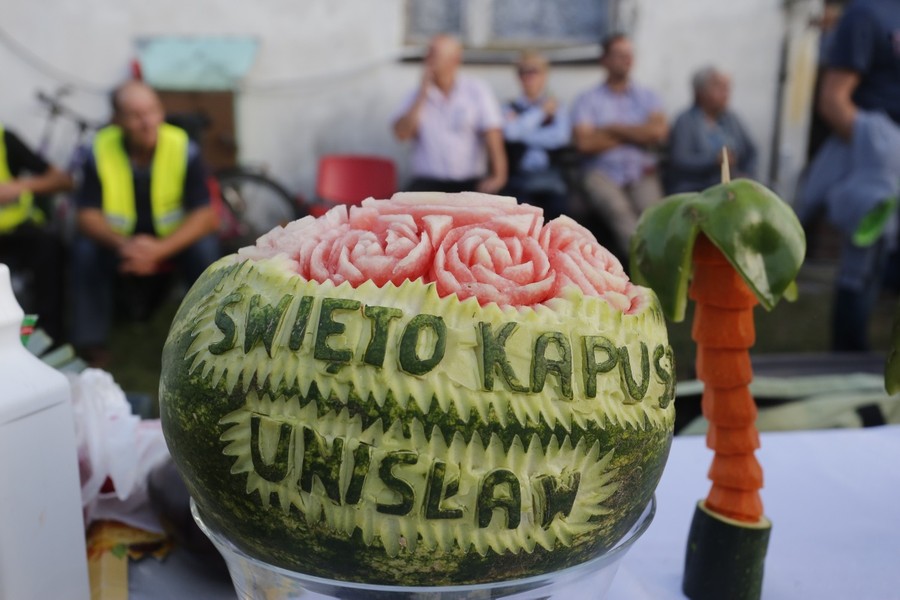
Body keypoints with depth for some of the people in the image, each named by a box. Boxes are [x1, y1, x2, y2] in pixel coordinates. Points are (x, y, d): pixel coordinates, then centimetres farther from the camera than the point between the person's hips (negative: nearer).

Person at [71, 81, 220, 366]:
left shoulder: (183, 148, -17)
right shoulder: (100, 150, -14)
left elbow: (204, 215, -19)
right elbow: (87, 215, -12)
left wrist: (158, 250, -34)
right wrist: (123, 244, -33)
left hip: (173, 238, -1)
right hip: (120, 239, 2)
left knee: (205, 249, -30)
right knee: (85, 251, -25)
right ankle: (92, 348, -9)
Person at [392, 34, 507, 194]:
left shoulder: (478, 90, 7)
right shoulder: (419, 95, 13)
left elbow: (492, 135, -3)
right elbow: (401, 133, -2)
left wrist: (498, 176, -17)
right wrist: (423, 93, -2)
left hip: (470, 183, 0)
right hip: (428, 182, 0)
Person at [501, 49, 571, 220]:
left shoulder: (556, 108, 13)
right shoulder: (512, 109, 11)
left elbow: (562, 135, -6)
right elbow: (511, 132, -10)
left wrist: (524, 134, -4)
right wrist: (540, 112, 1)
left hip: (550, 180, 1)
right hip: (519, 183, -1)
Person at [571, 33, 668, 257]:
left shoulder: (647, 96, 20)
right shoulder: (587, 100, 12)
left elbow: (659, 131, 1)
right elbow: (584, 142, -5)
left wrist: (613, 129, 1)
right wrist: (636, 135, 3)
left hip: (642, 173, 2)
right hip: (602, 173, -2)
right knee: (619, 210, -35)